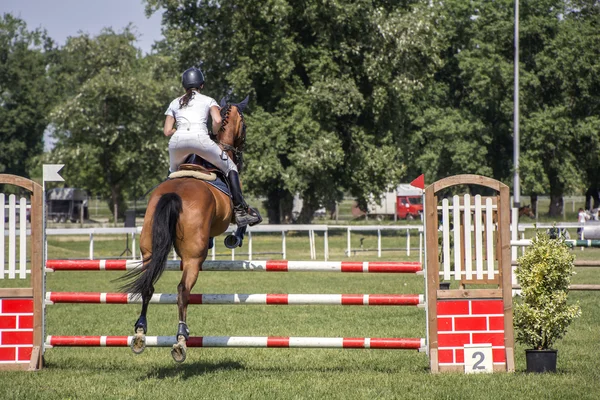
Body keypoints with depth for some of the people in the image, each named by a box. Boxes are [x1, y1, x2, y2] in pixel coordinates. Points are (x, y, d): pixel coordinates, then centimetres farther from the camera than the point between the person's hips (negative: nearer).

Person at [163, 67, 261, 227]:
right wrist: (213, 135, 19)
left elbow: (167, 131, 18)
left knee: (173, 172, 33)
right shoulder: (208, 100, 20)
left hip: (178, 139, 3)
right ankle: (240, 210, 0)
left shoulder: (175, 103, 26)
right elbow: (217, 121, 1)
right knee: (230, 168, 12)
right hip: (200, 137, -3)